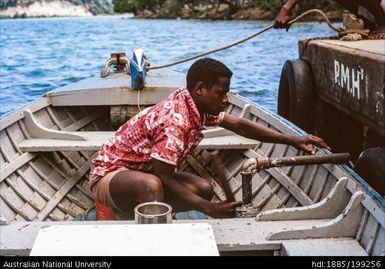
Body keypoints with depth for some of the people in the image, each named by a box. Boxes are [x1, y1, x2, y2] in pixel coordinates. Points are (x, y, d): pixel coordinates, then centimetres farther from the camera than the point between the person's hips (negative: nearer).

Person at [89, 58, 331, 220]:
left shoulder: (197, 104, -4)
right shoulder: (175, 121, -31)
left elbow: (240, 125, 2)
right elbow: (162, 178, -30)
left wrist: (293, 140, -3)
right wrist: (210, 209, -28)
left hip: (145, 174, 9)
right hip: (109, 174, -9)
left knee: (204, 189, -2)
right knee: (151, 185, -40)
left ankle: (130, 213, 10)